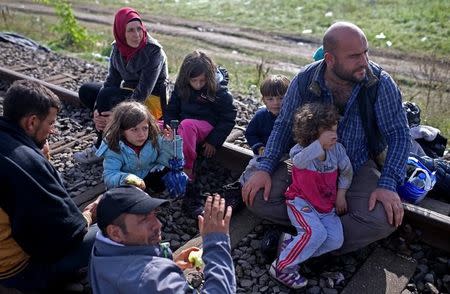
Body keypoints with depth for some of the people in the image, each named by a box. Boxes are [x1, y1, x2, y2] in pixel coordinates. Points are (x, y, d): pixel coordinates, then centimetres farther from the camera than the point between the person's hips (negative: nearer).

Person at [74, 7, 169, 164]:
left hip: (151, 100, -7)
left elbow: (143, 91, -26)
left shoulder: (153, 51, -22)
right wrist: (97, 110, -22)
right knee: (86, 91, 3)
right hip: (129, 92, 8)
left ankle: (100, 148, -10)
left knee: (106, 95, -26)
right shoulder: (118, 48, -3)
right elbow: (111, 80, -7)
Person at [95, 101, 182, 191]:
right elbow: (109, 175, -32)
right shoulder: (114, 148, -25)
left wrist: (168, 144, -31)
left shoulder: (154, 139, -18)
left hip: (152, 176, 1)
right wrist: (126, 179, -53)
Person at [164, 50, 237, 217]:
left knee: (186, 124, -39)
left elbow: (228, 117, -6)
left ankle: (186, 172, -33)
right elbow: (171, 110, 8)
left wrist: (214, 141, -13)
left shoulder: (219, 89, -9)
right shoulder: (181, 86, 3)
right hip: (182, 127, 5)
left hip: (206, 126, -5)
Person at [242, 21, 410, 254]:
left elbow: (398, 133, -9)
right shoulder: (305, 80, -11)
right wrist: (264, 168, -15)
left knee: (385, 218, -30)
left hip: (359, 166, -1)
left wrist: (388, 184, -24)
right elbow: (283, 125, -2)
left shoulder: (380, 82, -14)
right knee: (257, 197, -17)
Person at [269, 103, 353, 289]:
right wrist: (320, 143, -49)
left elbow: (346, 171, 11)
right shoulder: (299, 151, -18)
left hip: (327, 205, 6)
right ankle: (281, 267, -14)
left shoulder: (337, 149, -5)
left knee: (336, 240, -13)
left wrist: (341, 194, 8)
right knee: (316, 233, -29)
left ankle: (291, 246, 0)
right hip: (301, 201, -5)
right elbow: (300, 161, -44)